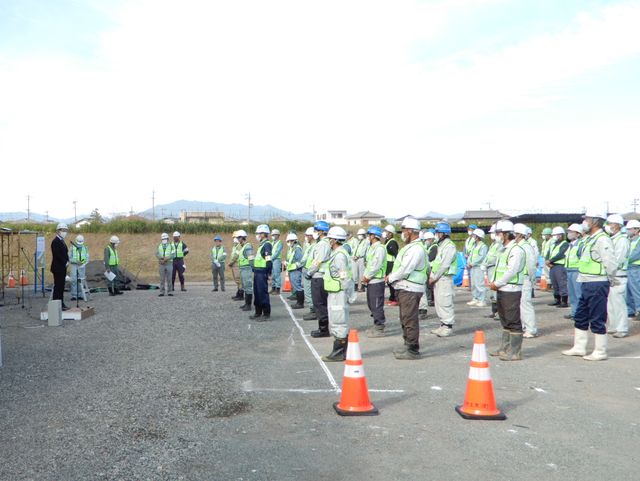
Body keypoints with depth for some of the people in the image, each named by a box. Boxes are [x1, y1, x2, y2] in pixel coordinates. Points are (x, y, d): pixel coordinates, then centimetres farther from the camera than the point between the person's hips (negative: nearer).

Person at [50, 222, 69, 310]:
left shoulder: (62, 241, 17)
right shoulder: (55, 241, -13)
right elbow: (57, 255, -21)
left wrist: (67, 262, 5)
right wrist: (65, 262, -14)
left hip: (62, 268, 10)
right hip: (58, 268, -10)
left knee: (61, 286, 11)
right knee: (58, 286, -8)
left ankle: (61, 304, 15)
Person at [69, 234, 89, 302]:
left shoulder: (85, 248, 9)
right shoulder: (72, 248, 2)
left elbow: (87, 258, 7)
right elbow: (69, 258, 0)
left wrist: (84, 262, -13)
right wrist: (76, 261, -15)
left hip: (82, 266, 2)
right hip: (74, 265, -2)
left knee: (81, 281, 2)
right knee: (74, 280, -7)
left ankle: (80, 295, 8)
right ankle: (74, 295, -6)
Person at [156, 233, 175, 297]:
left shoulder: (171, 246, 0)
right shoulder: (159, 247, 7)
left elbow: (173, 255, -13)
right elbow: (157, 255, -8)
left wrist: (164, 259, -22)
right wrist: (164, 258, -25)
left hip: (169, 264, -2)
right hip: (162, 265, 2)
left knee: (169, 279, -1)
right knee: (162, 279, 1)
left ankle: (169, 292, 6)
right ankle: (162, 292, 5)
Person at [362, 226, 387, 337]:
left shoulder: (380, 248, -14)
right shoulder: (371, 248, 16)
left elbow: (376, 266, -20)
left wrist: (367, 277, -12)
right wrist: (365, 276, 8)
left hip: (377, 281, -10)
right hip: (370, 281, 10)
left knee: (377, 306, -5)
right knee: (371, 304, 16)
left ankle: (380, 329, 2)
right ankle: (376, 325, 26)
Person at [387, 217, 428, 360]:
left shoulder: (416, 248, -17)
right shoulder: (410, 247, 16)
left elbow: (405, 269, -22)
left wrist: (391, 277, -9)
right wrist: (393, 277, 5)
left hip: (410, 289, -11)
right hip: (404, 288, 11)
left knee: (410, 320, -6)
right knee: (405, 319, 19)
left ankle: (413, 350, 0)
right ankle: (407, 344, 30)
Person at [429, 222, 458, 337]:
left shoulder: (449, 246, -13)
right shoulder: (440, 245, 18)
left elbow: (444, 265, -17)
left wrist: (434, 278, -13)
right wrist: (431, 276, 8)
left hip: (445, 279, -10)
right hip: (437, 279, 10)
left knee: (445, 303, -6)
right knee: (439, 303, 13)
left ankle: (448, 327, 0)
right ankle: (443, 325, 21)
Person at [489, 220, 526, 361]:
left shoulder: (516, 250, -13)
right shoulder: (504, 250, 17)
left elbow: (511, 271, -19)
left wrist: (497, 284, -13)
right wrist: (493, 282, 4)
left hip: (511, 291, -10)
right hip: (501, 290, 10)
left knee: (513, 322, -4)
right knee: (505, 321, 16)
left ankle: (515, 352, 0)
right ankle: (505, 348, 25)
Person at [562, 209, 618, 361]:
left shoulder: (602, 240, -17)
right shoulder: (589, 239, 13)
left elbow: (611, 263, -24)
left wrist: (611, 280, -11)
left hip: (597, 285, -10)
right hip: (588, 284, 10)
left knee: (597, 320, 0)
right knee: (580, 317, 16)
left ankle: (600, 352, 10)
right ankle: (579, 348, 26)